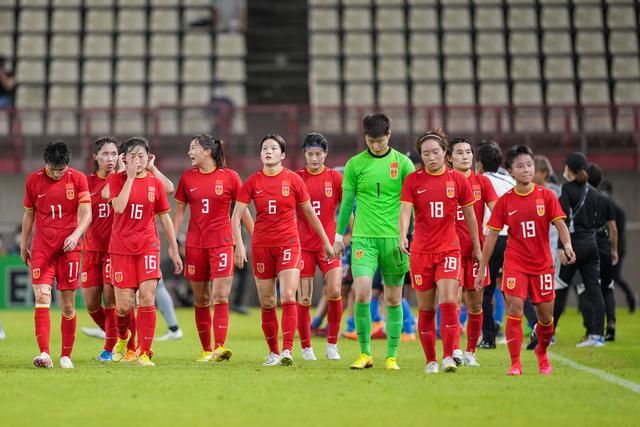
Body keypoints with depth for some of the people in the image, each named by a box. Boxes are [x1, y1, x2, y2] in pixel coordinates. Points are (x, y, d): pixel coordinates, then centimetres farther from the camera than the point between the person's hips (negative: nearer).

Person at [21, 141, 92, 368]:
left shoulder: (78, 179, -3)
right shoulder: (33, 180, 2)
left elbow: (86, 215, -6)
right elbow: (28, 214, 13)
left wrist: (76, 235, -24)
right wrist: (23, 245, 16)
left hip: (69, 248, -1)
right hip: (41, 249, 1)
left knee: (67, 305, 2)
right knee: (42, 297, -15)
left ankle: (66, 356, 13)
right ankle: (44, 354, -20)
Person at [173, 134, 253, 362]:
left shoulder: (229, 176, -2)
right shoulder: (187, 177, 6)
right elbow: (179, 212, 11)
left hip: (221, 242, -3)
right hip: (194, 244, 3)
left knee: (220, 297, -12)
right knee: (201, 300, 6)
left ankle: (220, 347, -17)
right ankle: (206, 349, 13)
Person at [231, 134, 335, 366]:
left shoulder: (293, 179, 0)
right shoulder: (252, 182, 1)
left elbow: (310, 213, 9)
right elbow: (236, 216, -1)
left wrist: (326, 241, 12)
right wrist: (239, 245, -13)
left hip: (288, 244, -2)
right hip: (261, 246, 2)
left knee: (288, 296, -15)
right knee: (267, 303, 6)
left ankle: (287, 350, -16)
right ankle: (273, 352, 17)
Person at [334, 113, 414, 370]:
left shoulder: (403, 163, 2)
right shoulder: (354, 164, 4)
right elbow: (347, 203, 11)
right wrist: (339, 236, 13)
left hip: (394, 238, 0)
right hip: (363, 238, 0)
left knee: (393, 299, 4)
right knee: (362, 292, -15)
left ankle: (391, 356, 13)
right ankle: (365, 353, -3)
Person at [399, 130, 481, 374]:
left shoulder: (458, 180, 3)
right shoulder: (413, 180, 1)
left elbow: (469, 214, 11)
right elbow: (405, 210, -9)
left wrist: (476, 246, 14)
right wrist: (403, 236, -28)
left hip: (449, 249, -1)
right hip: (420, 251, 1)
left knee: (449, 302, -16)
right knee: (425, 309, 5)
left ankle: (448, 357, -15)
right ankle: (430, 360, 14)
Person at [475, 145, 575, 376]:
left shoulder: (546, 195, -2)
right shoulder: (505, 201, -2)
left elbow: (560, 224, -7)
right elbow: (492, 236, 2)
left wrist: (567, 245, -28)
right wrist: (481, 269, 1)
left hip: (542, 263, 1)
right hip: (515, 263, -1)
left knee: (545, 315, 7)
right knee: (514, 309, -15)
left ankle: (542, 352, 36)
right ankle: (515, 363, -10)